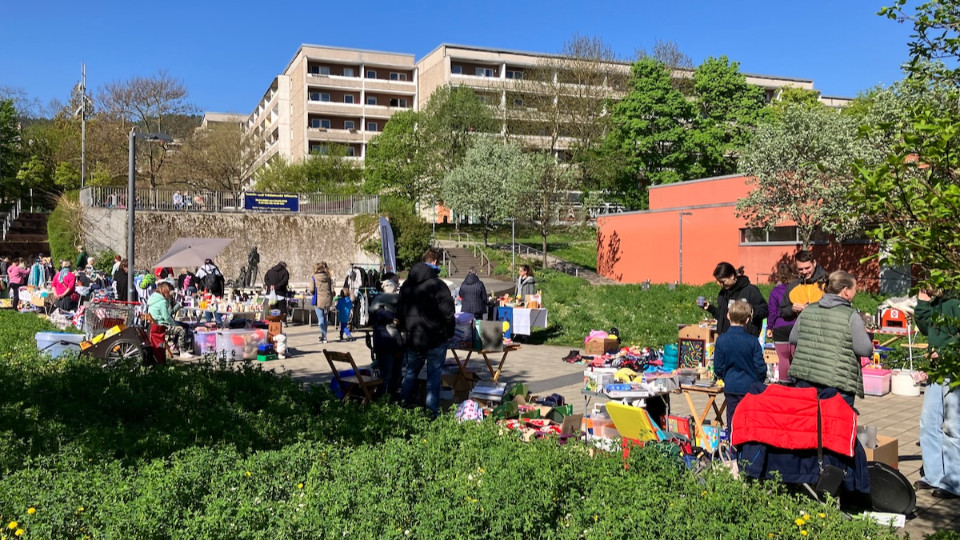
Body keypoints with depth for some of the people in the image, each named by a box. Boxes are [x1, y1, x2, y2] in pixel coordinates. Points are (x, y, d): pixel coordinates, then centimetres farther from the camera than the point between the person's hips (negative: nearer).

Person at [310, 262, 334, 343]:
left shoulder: (313, 278, -5)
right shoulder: (328, 277, 4)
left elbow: (312, 290, -9)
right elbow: (332, 290, 1)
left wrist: (314, 296, 12)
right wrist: (331, 299, 14)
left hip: (318, 300, -4)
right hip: (327, 300, 4)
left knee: (321, 319, 1)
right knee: (324, 318, 18)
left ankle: (324, 337, -3)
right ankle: (323, 335, 27)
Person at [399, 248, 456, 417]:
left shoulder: (406, 285, 6)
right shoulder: (437, 284, -16)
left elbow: (401, 311, 15)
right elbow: (447, 312, -17)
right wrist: (449, 332, -4)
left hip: (413, 338, 6)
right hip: (436, 338, -6)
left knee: (411, 371, 20)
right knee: (434, 374, 3)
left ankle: (403, 403, 25)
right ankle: (432, 409, 6)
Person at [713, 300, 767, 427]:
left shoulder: (721, 340, -7)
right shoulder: (752, 341, -12)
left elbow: (718, 368, -2)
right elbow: (760, 367, -7)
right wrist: (759, 381, 13)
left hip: (730, 388, 2)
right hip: (750, 387, -2)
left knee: (732, 419, 11)